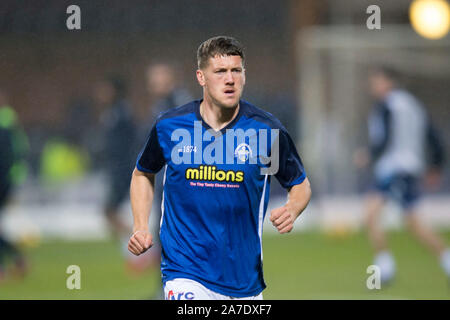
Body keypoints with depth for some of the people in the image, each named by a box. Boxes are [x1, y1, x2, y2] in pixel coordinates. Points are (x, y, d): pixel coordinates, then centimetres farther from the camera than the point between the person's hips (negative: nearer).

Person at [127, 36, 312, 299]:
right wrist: (141, 227, 2)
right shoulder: (169, 126, -3)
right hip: (185, 274, -2)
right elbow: (143, 173, 16)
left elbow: (301, 184, 9)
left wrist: (292, 210, -14)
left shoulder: (267, 129, -4)